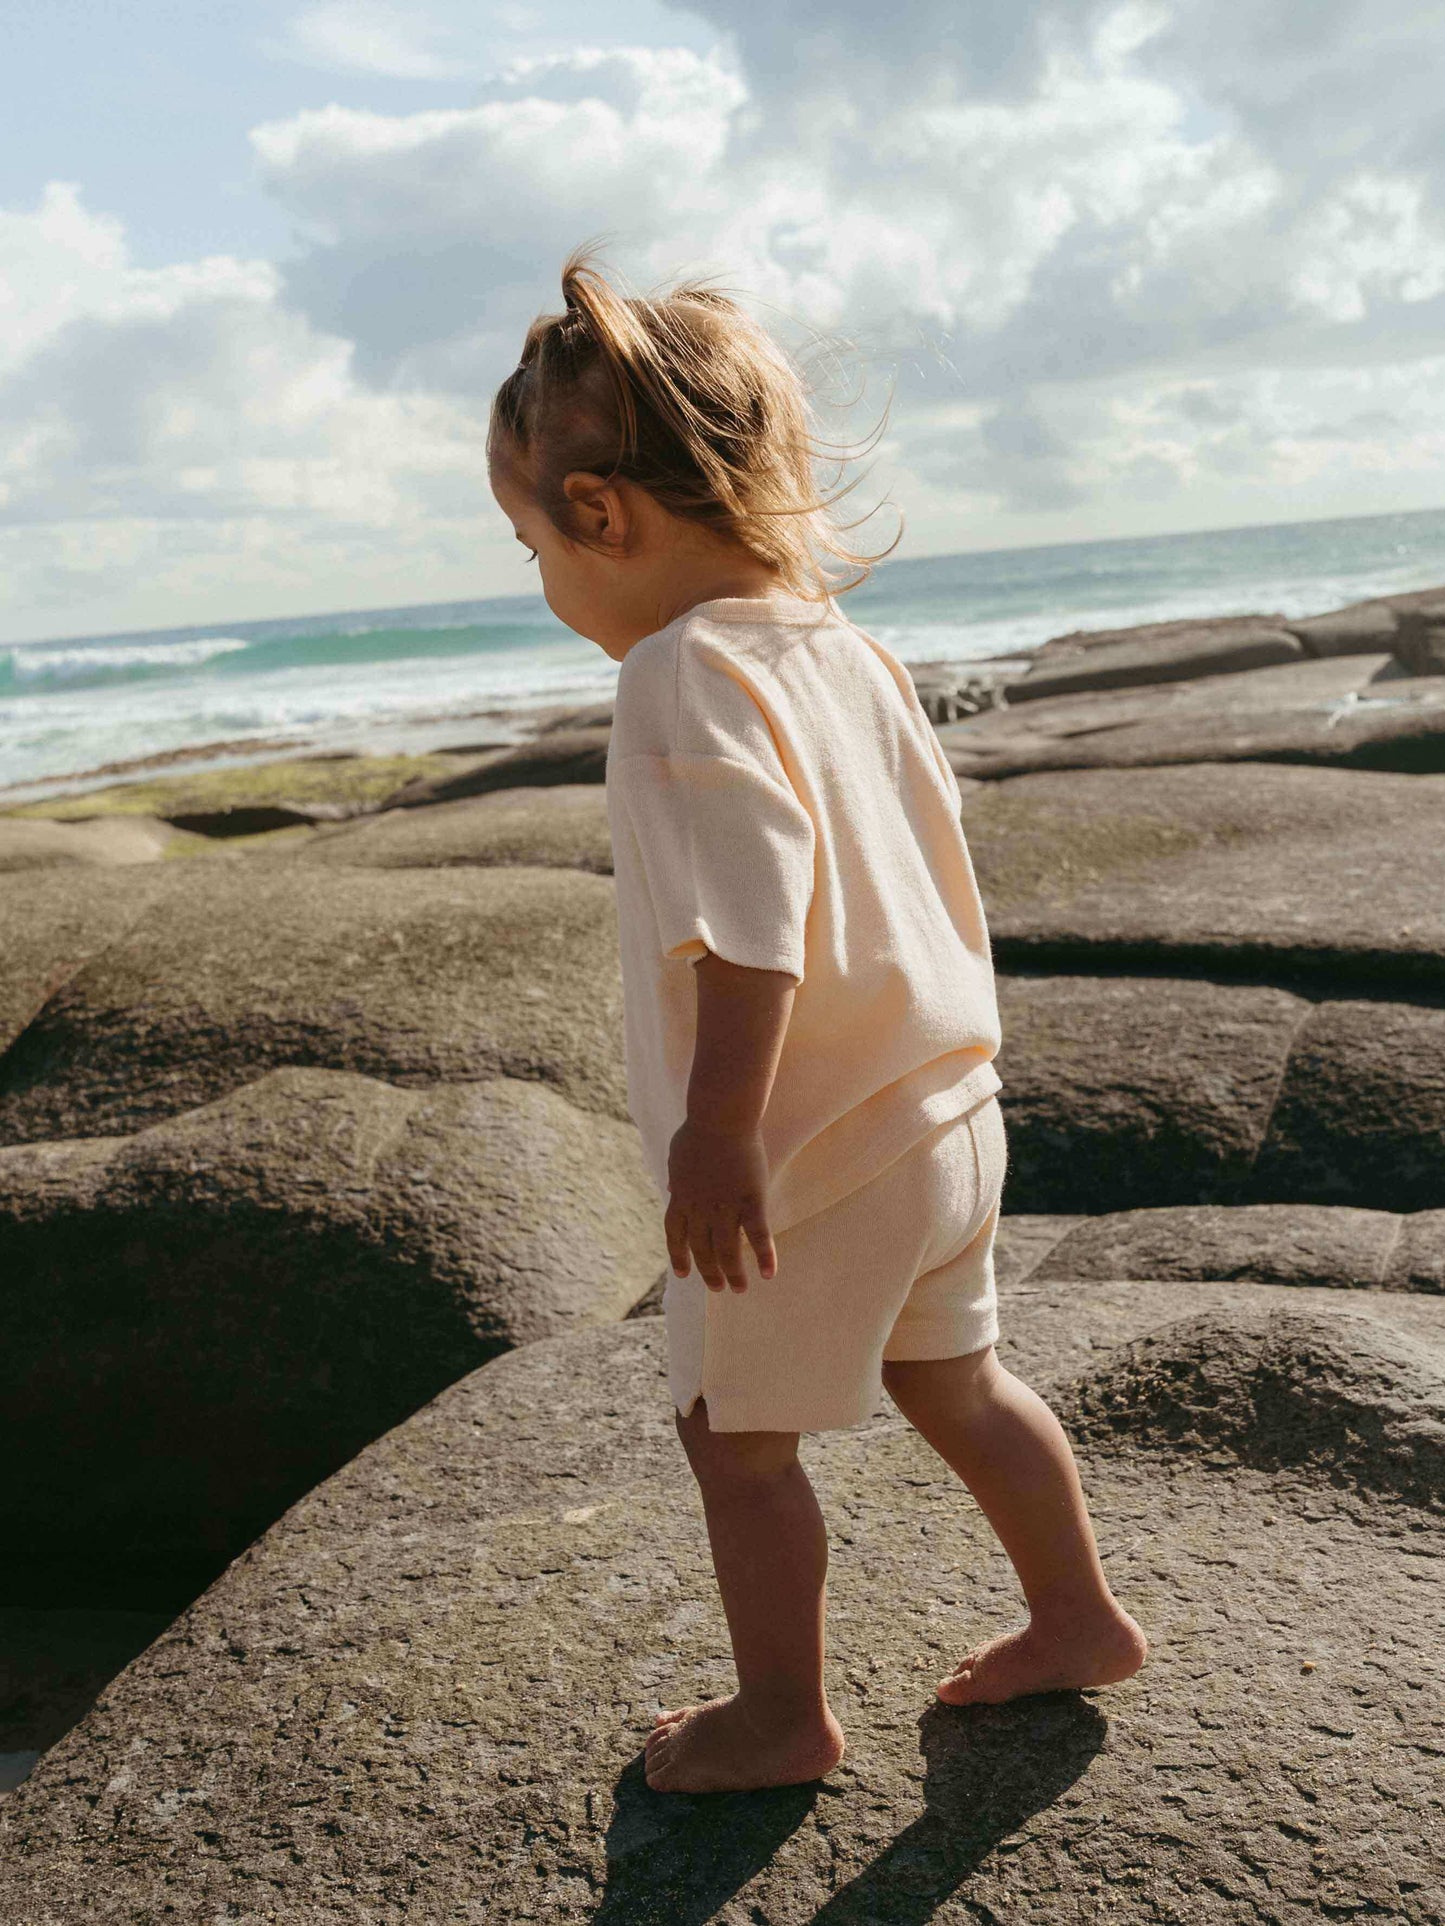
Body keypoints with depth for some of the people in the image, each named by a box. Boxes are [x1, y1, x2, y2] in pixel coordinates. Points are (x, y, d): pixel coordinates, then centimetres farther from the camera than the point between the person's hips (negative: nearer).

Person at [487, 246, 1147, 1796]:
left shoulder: (684, 677, -19)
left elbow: (752, 927, -29)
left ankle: (782, 1711, 27)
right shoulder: (842, 648, 8)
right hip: (945, 1113, 9)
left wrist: (717, 1132, -26)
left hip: (805, 1157, -9)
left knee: (735, 1430, 11)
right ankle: (1076, 1616, 40)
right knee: (952, 1381, 24)